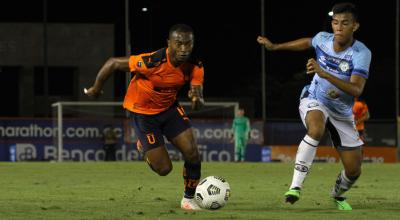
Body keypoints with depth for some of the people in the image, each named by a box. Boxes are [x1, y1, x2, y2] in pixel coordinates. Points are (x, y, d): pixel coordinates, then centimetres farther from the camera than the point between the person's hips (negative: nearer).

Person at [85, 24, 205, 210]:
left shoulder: (194, 66, -18)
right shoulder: (152, 62, -34)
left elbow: (197, 93, -17)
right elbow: (113, 63, -25)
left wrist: (197, 99, -44)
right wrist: (96, 89, -10)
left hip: (169, 107, 5)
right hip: (143, 112, -4)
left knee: (192, 153, -11)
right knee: (164, 169, -5)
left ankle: (189, 199, 14)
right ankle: (145, 147, 32)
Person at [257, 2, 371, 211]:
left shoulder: (361, 53, -24)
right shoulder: (323, 39, -13)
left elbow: (356, 90, -37)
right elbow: (308, 42, 14)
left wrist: (325, 73, -47)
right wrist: (274, 46, 22)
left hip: (342, 113, 0)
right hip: (314, 101, 0)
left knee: (353, 171, 1)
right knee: (316, 129, -37)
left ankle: (337, 195, 37)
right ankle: (295, 186, -37)